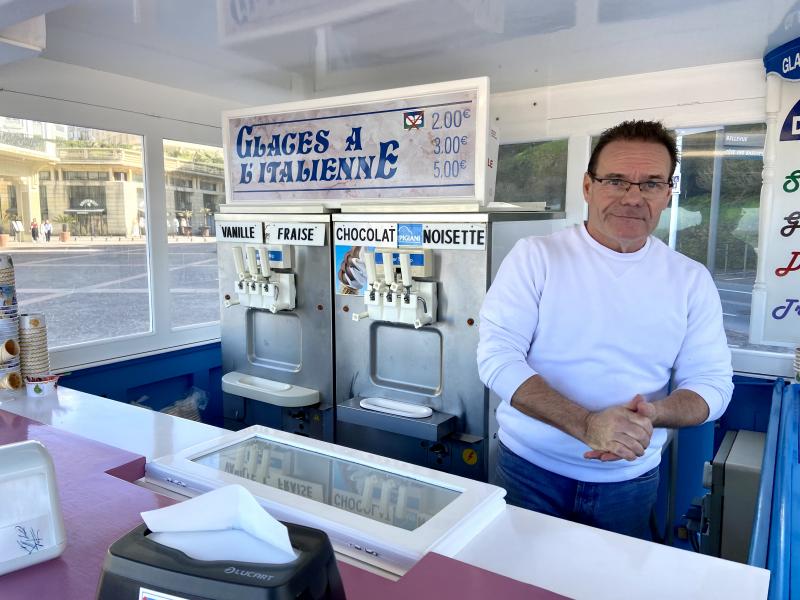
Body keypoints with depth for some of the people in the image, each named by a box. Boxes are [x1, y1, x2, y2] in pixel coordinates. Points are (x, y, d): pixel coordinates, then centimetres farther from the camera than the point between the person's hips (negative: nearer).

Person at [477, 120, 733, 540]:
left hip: (631, 481, 3)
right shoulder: (535, 256, -11)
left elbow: (712, 380, 0)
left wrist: (650, 414, -23)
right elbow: (496, 356, -18)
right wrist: (586, 424, -29)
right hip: (530, 468, -2)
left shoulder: (691, 279, -1)